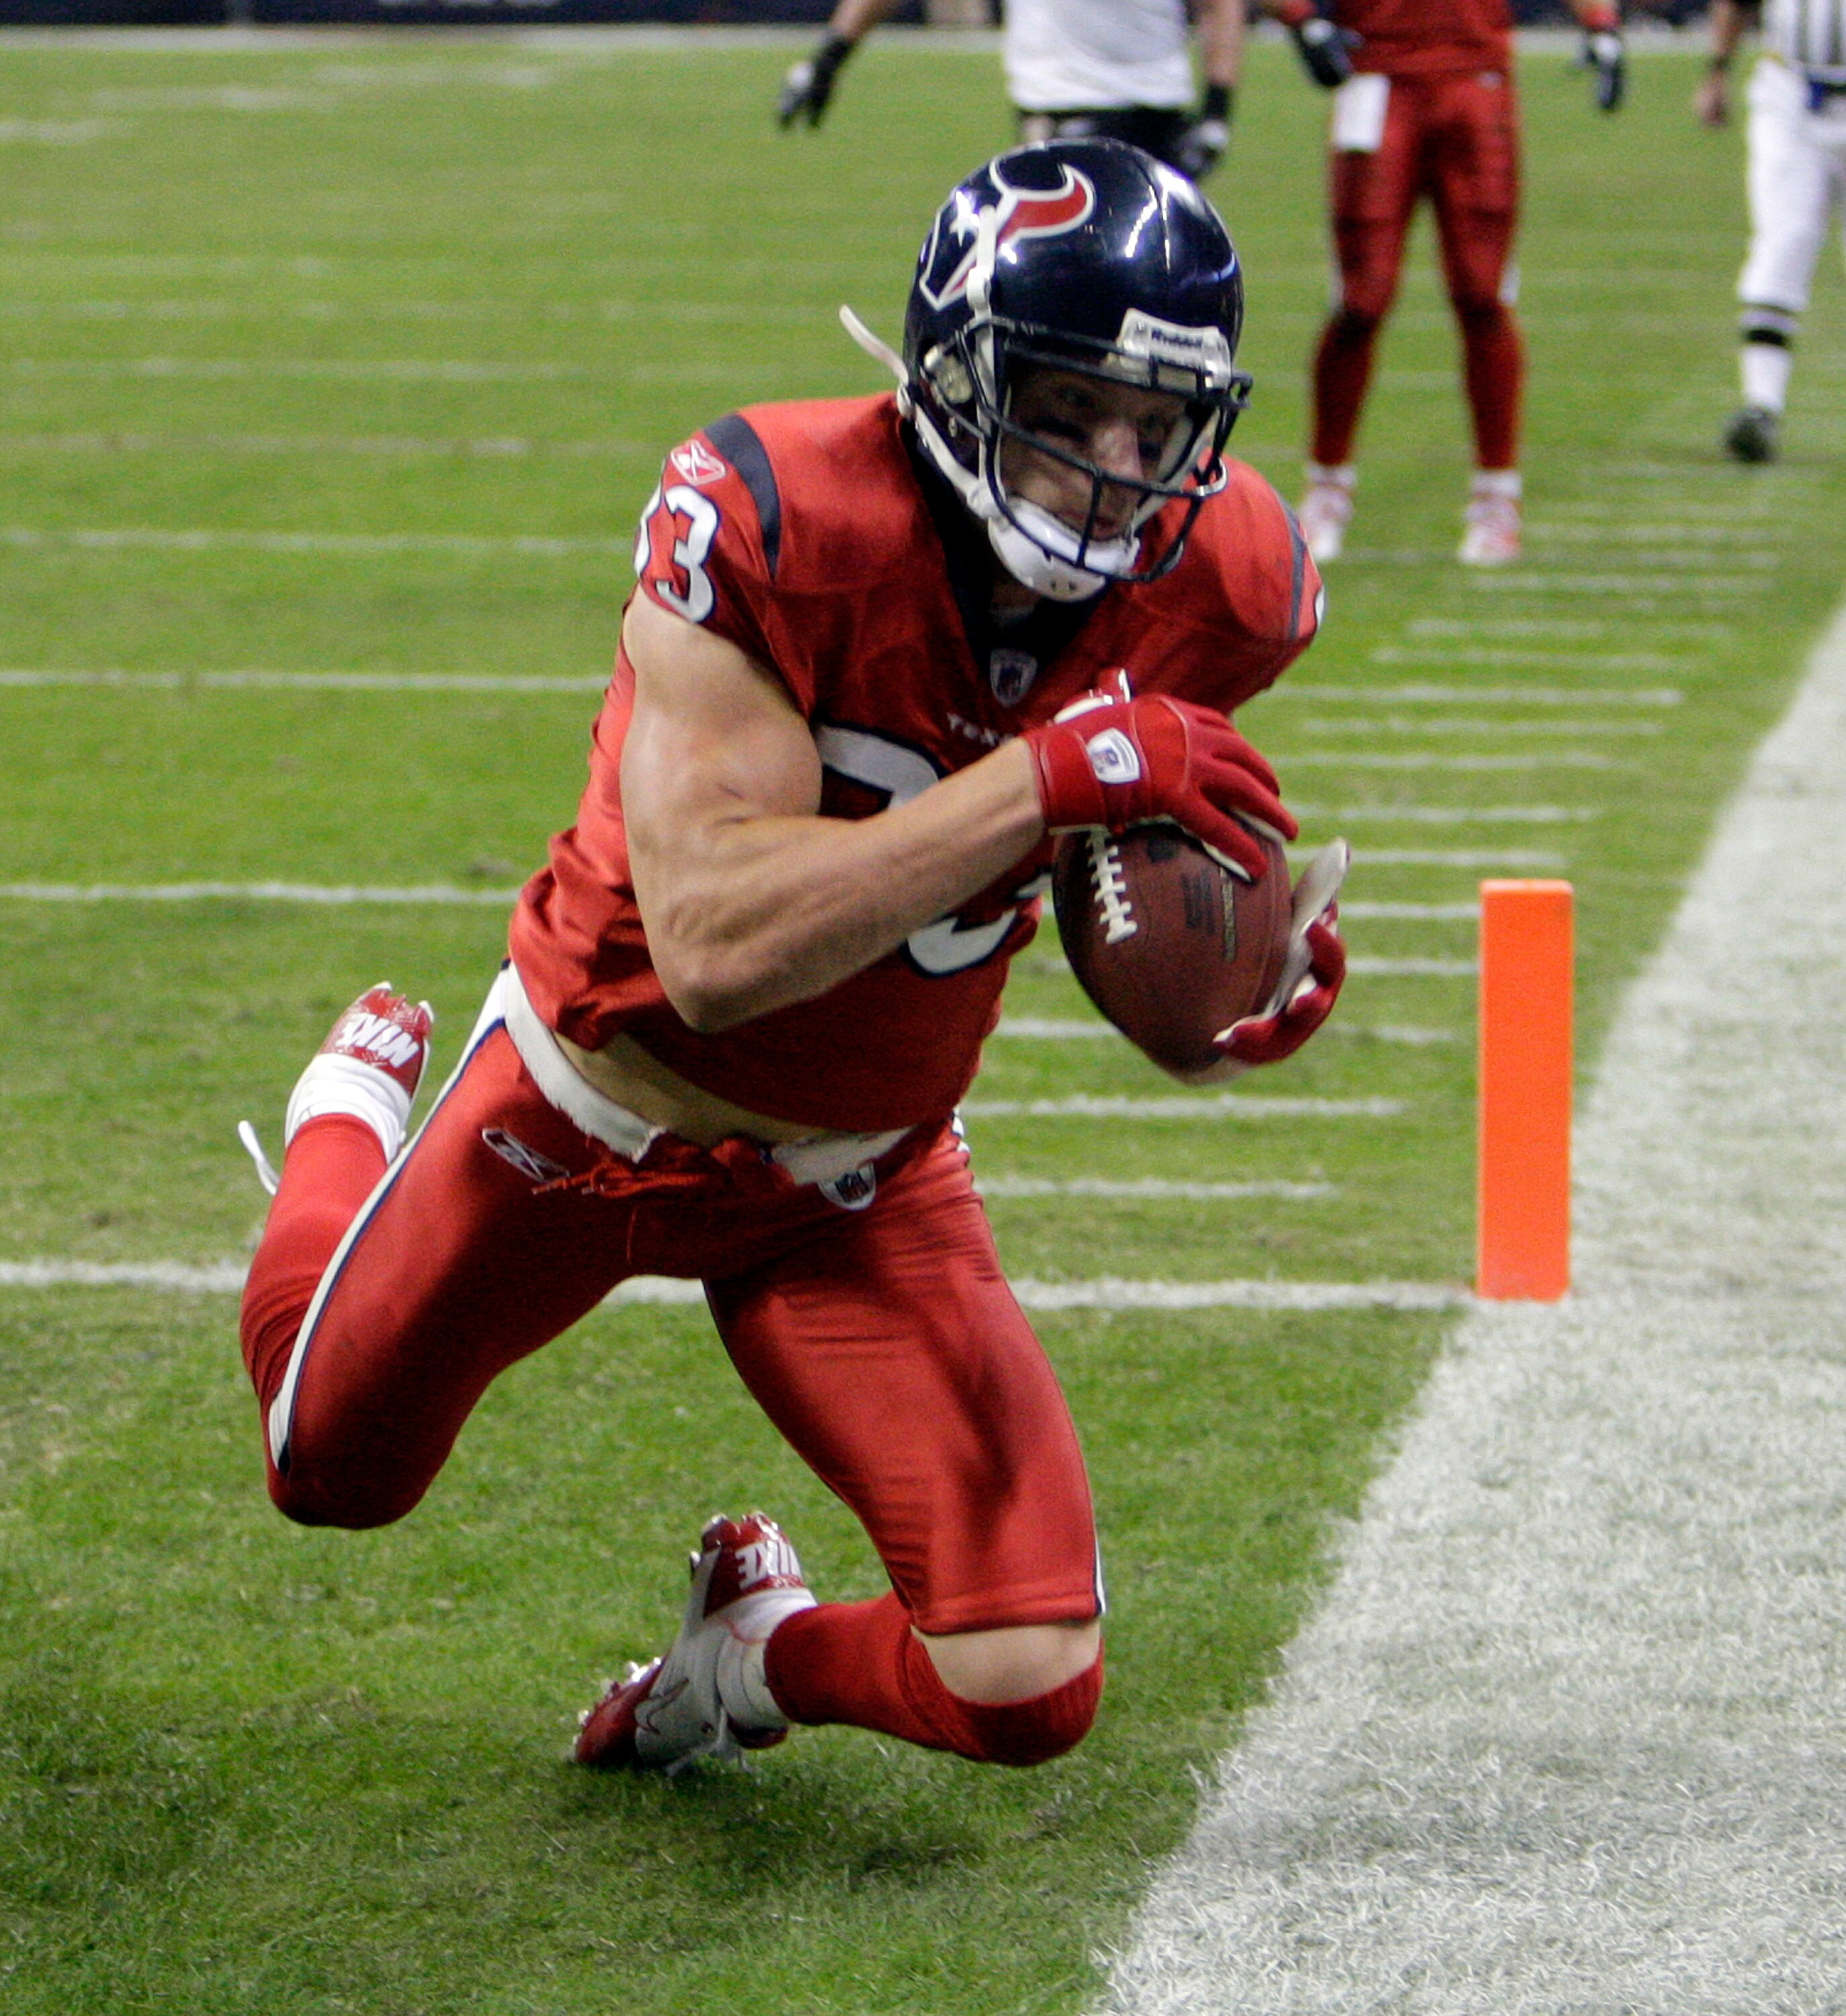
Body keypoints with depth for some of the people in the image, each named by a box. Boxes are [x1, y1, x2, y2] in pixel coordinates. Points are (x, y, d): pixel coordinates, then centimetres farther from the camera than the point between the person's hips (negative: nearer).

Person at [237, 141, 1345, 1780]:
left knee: (1025, 1692, -13)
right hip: (597, 1105, -2)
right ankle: (359, 1115, 55)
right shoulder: (772, 522, -34)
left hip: (858, 1185, 2)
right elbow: (716, 945, -41)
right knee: (336, 1470, 23)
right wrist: (1047, 780, -46)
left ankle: (761, 1650, 22)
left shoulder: (1219, 588, -19)